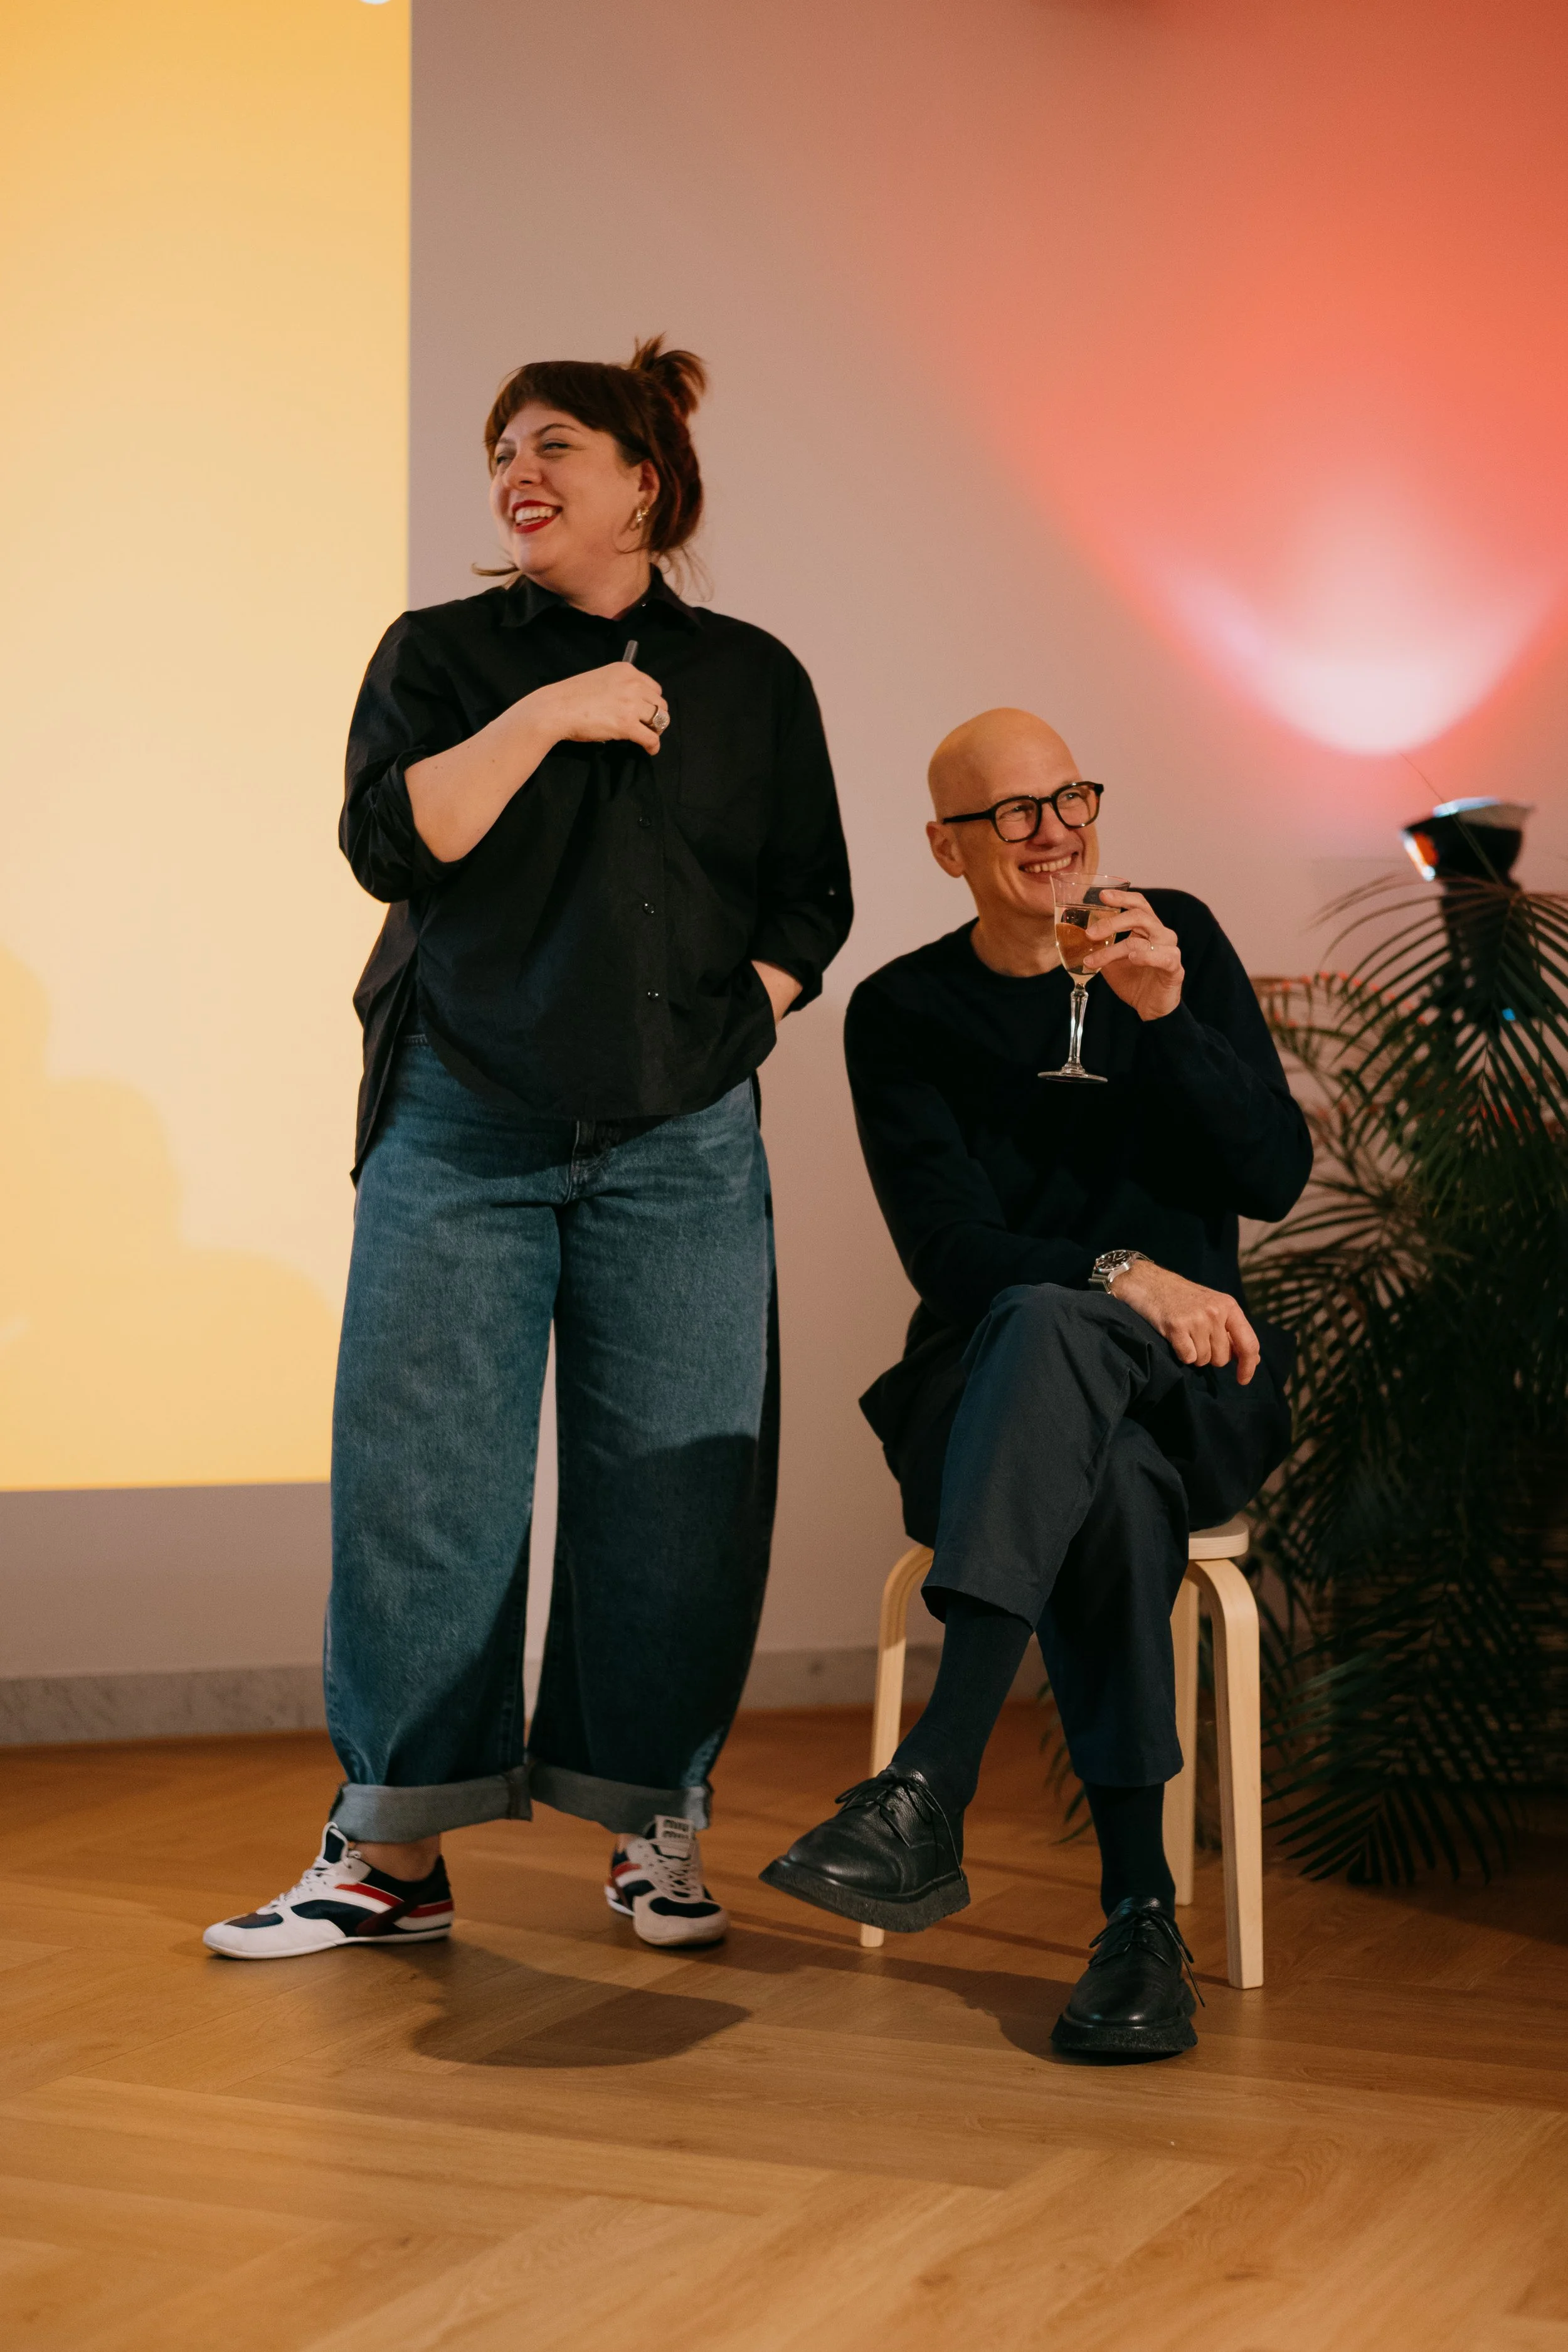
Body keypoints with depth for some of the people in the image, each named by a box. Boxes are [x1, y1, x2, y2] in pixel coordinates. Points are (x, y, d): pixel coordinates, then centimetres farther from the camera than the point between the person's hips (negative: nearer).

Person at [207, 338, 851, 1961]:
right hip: (463, 1134, 0)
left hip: (677, 1145, 1)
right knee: (422, 1476, -4)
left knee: (674, 1488, -1)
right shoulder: (442, 652, 10)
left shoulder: (750, 680, 13)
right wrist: (548, 714, -10)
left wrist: (741, 1020, 1)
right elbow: (391, 841, -5)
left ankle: (655, 1833, 11)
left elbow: (810, 896, 16)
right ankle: (392, 1852, 4)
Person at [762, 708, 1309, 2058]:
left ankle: (930, 1796, -49)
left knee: (1044, 1328, -38)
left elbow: (1276, 1177, 0)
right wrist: (1118, 1275, -25)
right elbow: (948, 1249, -7)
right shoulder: (903, 1013, 5)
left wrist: (1166, 1016, -15)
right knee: (1108, 1482, -39)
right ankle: (1140, 1913, -41)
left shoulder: (1182, 943, 9)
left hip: (1190, 1389, 0)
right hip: (991, 1390, 0)